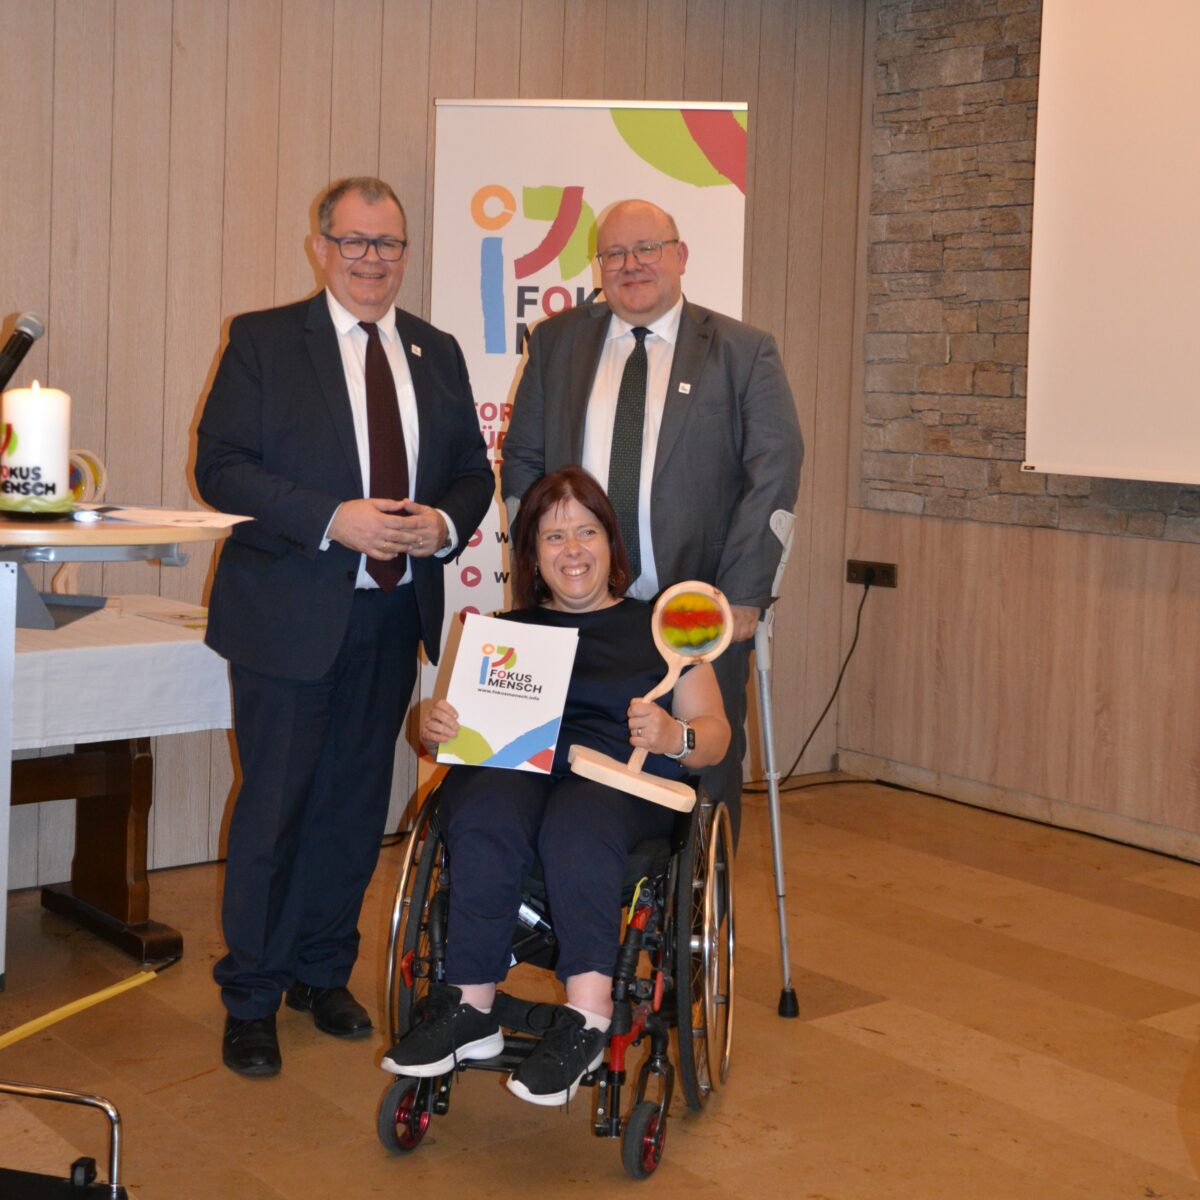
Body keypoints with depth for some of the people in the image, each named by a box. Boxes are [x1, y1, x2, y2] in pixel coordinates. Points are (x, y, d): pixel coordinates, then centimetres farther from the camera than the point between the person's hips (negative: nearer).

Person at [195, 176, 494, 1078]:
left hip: (395, 613, 5)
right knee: (275, 807, 1)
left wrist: (446, 523, -9)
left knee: (357, 802, 13)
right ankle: (251, 999, 14)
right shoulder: (264, 341, -2)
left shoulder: (437, 353, 12)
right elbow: (221, 466, -10)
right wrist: (333, 520, -20)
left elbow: (475, 471, 14)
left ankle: (323, 972, 29)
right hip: (290, 612, -4)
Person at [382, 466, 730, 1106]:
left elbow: (715, 734, 14)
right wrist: (434, 727, -2)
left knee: (576, 825, -38)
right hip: (506, 767, 2)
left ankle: (585, 1020, -45)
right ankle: (469, 1010, -37)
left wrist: (673, 736, -10)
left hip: (617, 776, -2)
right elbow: (457, 715, 23)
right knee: (485, 820, -36)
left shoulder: (656, 627, 22)